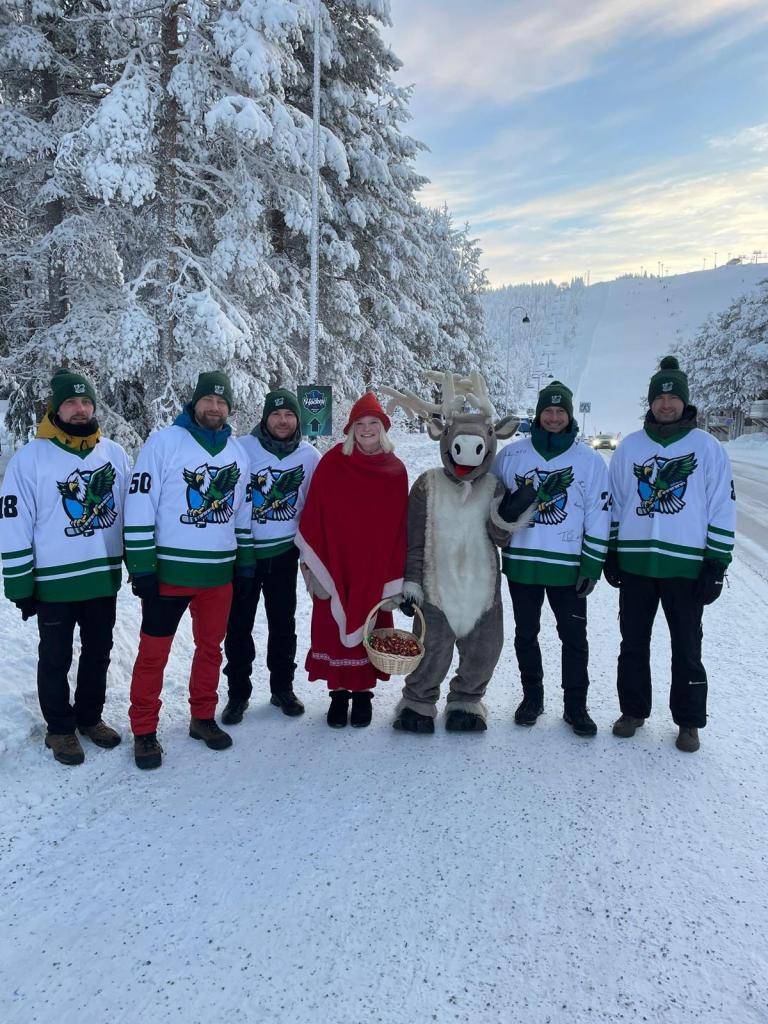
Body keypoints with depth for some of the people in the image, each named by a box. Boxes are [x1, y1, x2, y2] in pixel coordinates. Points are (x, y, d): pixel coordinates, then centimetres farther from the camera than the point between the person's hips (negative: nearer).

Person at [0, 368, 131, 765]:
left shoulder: (114, 453, 3)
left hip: (104, 578, 4)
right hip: (54, 583, -4)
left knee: (98, 654, 17)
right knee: (56, 659, 12)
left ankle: (90, 717, 36)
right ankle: (60, 728, 29)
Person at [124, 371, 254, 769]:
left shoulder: (237, 453, 9)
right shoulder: (164, 442, -8)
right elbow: (139, 507, -10)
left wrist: (245, 562, 13)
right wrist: (141, 567, -13)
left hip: (219, 572, 5)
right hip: (168, 571, -5)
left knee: (211, 647, 15)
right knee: (154, 652, 3)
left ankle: (203, 718, 32)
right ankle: (144, 731, 18)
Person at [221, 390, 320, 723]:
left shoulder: (310, 457, 0)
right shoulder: (243, 448, -9)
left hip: (284, 553, 2)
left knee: (283, 624, 12)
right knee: (239, 625, 4)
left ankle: (283, 688, 28)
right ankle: (238, 693, 19)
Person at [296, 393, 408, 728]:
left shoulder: (395, 470, 1)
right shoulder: (332, 463, -3)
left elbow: (399, 526, 1)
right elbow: (313, 515, -4)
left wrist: (396, 579, -1)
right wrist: (313, 566, -9)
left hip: (375, 571, 1)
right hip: (334, 566, -1)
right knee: (334, 628, 6)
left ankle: (363, 692, 25)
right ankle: (339, 692, 22)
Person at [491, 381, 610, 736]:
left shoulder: (589, 460, 1)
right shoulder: (511, 455, 4)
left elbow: (599, 515, 0)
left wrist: (592, 565, -4)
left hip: (568, 567, -1)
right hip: (521, 562, 2)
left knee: (574, 638, 5)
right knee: (526, 634, 13)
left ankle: (576, 704, 20)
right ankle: (532, 695, 29)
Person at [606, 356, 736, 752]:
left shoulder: (708, 448, -1)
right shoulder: (629, 447, 7)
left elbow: (723, 510, -2)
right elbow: (615, 504, 13)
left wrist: (716, 565, -6)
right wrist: (611, 553, 9)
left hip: (686, 566, -2)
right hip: (634, 563, 3)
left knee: (686, 649, 8)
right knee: (633, 643, 12)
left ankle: (688, 722, 23)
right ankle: (633, 710, 28)